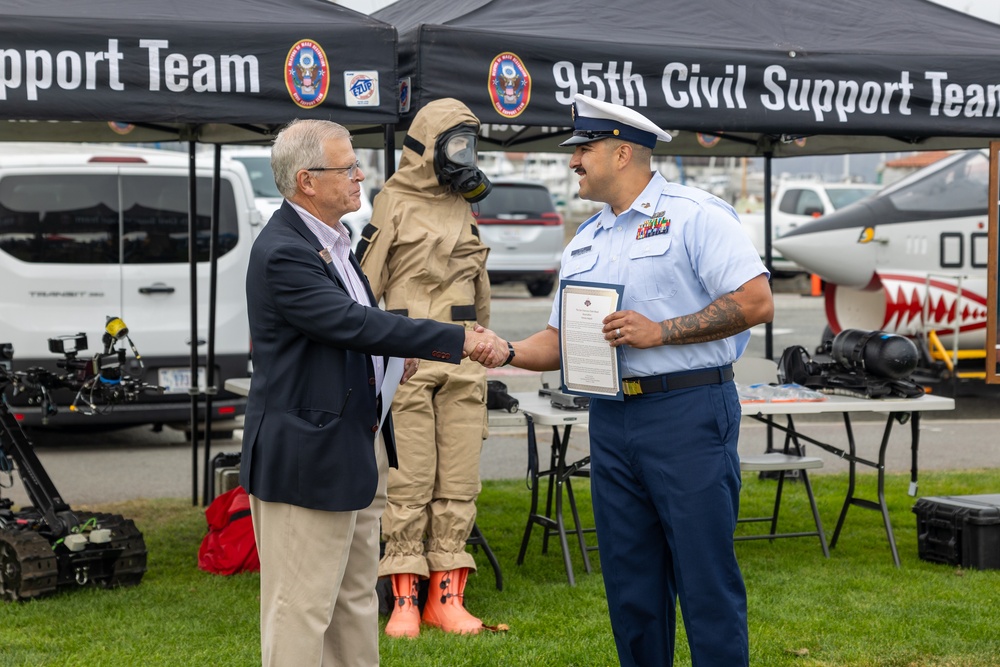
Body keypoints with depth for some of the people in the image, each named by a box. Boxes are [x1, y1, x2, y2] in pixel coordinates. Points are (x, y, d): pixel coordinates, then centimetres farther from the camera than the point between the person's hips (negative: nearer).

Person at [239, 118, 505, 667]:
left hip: (356, 449, 10)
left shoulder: (330, 240, 12)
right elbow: (354, 323, -26)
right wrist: (459, 339, -24)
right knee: (302, 610, -2)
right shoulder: (282, 252, -20)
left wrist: (389, 356, 6)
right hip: (308, 457, -10)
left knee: (355, 602, 18)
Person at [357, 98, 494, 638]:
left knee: (459, 482, 5)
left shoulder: (463, 207, 18)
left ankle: (446, 595, 12)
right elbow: (361, 286, -6)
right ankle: (403, 600, 3)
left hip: (461, 361, 6)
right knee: (408, 481, -4)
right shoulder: (390, 205, -3)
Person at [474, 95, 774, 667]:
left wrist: (660, 331, -15)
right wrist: (503, 352, 1)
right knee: (630, 580, 11)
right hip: (612, 420, 7)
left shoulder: (695, 214, -5)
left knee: (705, 573, -4)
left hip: (688, 411, -7)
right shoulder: (585, 241, 18)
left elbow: (756, 302, -13)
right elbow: (560, 340, 19)